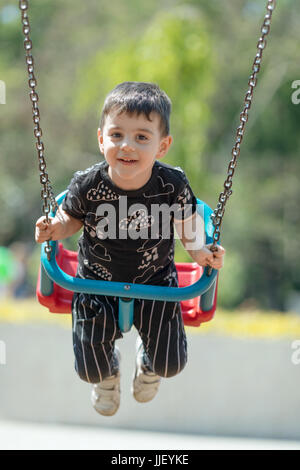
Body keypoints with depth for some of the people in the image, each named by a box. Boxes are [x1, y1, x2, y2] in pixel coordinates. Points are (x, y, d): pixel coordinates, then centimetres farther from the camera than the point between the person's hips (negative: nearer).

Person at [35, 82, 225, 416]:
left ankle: (148, 361, 43)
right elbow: (71, 216, -2)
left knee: (170, 364, 1)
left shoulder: (173, 185, -24)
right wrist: (55, 229, -23)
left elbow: (187, 216, -2)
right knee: (90, 369, -1)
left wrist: (199, 250, -18)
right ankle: (107, 370, 42)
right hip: (97, 282, 0)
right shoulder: (87, 185, -24)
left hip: (155, 280, 0)